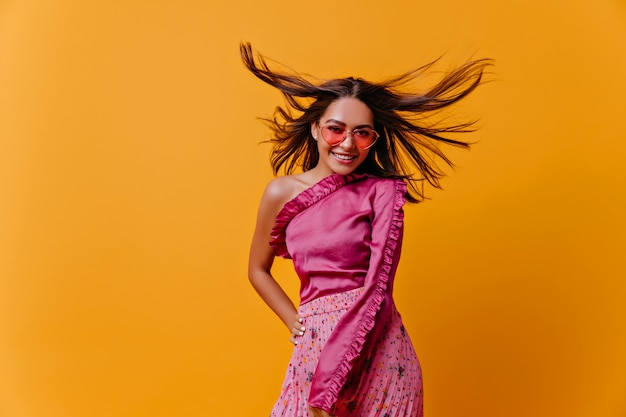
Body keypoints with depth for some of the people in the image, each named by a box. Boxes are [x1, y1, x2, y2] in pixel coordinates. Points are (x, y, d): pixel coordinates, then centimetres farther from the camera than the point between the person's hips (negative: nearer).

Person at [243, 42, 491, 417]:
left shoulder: (383, 192, -6)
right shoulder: (281, 192, 0)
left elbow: (378, 288, -13)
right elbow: (258, 270, 13)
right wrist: (296, 324, 2)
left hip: (377, 348, -2)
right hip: (315, 346, 2)